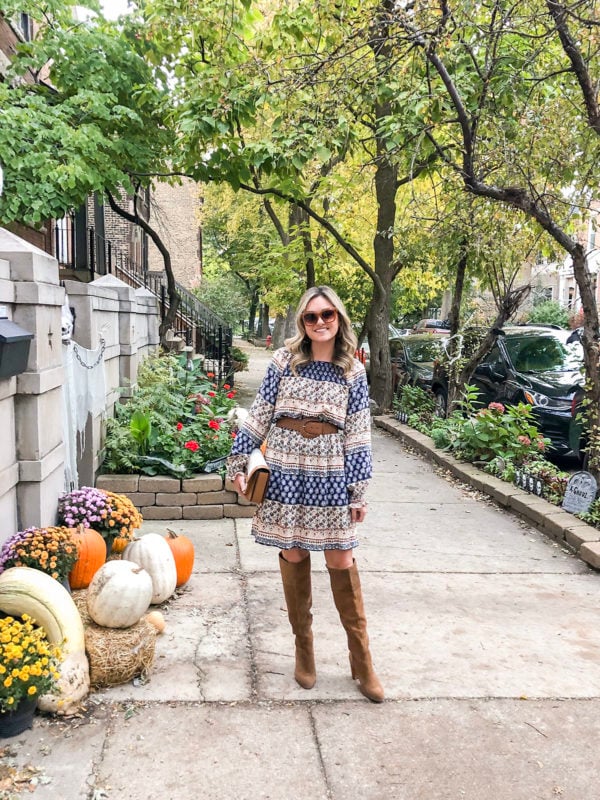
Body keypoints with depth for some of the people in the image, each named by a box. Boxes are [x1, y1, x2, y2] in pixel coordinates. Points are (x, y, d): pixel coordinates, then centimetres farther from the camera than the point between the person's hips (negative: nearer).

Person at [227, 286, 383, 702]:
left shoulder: (353, 371, 2)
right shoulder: (284, 361, 1)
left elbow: (358, 435, 2)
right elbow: (259, 416, 5)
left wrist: (360, 490, 0)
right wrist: (239, 461, 2)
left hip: (330, 474, 0)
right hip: (286, 471, 1)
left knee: (342, 561, 2)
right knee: (293, 556, 8)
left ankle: (361, 659, 16)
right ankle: (304, 649, 26)